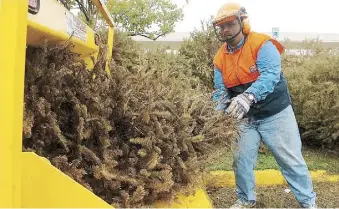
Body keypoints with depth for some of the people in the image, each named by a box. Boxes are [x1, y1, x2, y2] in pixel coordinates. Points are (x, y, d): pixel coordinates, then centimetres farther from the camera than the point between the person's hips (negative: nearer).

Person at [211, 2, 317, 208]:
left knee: (291, 159, 4)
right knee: (241, 159, 7)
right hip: (246, 118, 5)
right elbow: (220, 90, -2)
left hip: (276, 114, -4)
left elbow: (270, 74, -31)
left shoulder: (262, 44, -16)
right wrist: (222, 108, -24)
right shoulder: (220, 59, 1)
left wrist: (248, 96, -48)